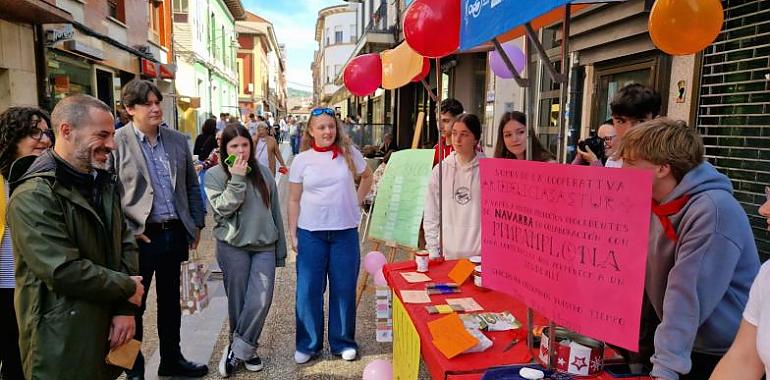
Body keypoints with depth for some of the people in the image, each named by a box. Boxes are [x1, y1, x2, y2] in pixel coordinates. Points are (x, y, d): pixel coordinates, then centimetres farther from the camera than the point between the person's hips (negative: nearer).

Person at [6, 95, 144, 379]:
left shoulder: (103, 183, 7)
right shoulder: (33, 196, -19)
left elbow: (125, 244, 5)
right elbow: (64, 270, -25)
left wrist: (126, 308, -5)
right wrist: (127, 288, -12)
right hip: (63, 344, -7)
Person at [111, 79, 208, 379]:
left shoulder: (177, 140, 7)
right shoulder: (116, 142, -8)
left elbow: (192, 186, 13)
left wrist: (197, 223, 10)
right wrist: (128, 230, -13)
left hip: (175, 233, 5)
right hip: (140, 237, -5)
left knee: (170, 301, 18)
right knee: (134, 304, 10)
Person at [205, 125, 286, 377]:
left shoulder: (263, 172, 6)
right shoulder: (214, 174, -1)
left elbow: (275, 212, 10)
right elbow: (222, 208, -14)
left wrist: (280, 249, 11)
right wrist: (237, 179, -18)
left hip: (264, 245, 2)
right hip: (233, 246, -2)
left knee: (261, 299, -9)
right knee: (238, 301, 6)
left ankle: (237, 350, 8)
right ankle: (246, 350, 25)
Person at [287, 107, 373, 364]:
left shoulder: (349, 153, 0)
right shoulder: (301, 160, -1)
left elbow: (367, 176, 18)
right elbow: (294, 200, 3)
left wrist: (357, 202, 8)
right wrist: (293, 234, -1)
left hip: (346, 231, 1)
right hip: (311, 232, 0)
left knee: (344, 289, 8)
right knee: (308, 290, 4)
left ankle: (343, 342, 25)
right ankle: (308, 344, 21)